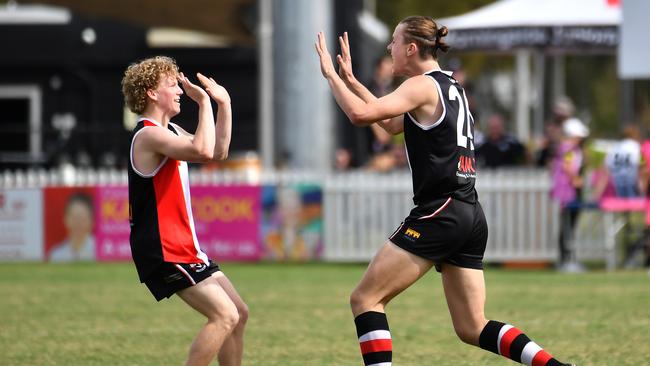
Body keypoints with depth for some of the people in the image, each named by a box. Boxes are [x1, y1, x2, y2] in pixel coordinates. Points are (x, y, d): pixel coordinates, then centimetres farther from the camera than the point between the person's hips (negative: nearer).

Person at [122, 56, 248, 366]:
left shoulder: (169, 131, 16)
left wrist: (224, 104, 15)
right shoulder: (149, 134, -17)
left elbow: (218, 152, 24)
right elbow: (203, 151, -32)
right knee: (225, 315, -17)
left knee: (238, 314, 11)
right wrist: (204, 101, -23)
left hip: (182, 245, 11)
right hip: (163, 251, -11)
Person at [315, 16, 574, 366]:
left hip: (439, 213, -9)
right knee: (473, 329, 9)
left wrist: (331, 74, -4)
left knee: (365, 298, -3)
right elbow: (393, 123, 32)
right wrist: (350, 80, 29)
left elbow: (361, 114, -19)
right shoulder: (451, 87, 20)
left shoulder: (423, 86, -7)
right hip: (471, 216, 9)